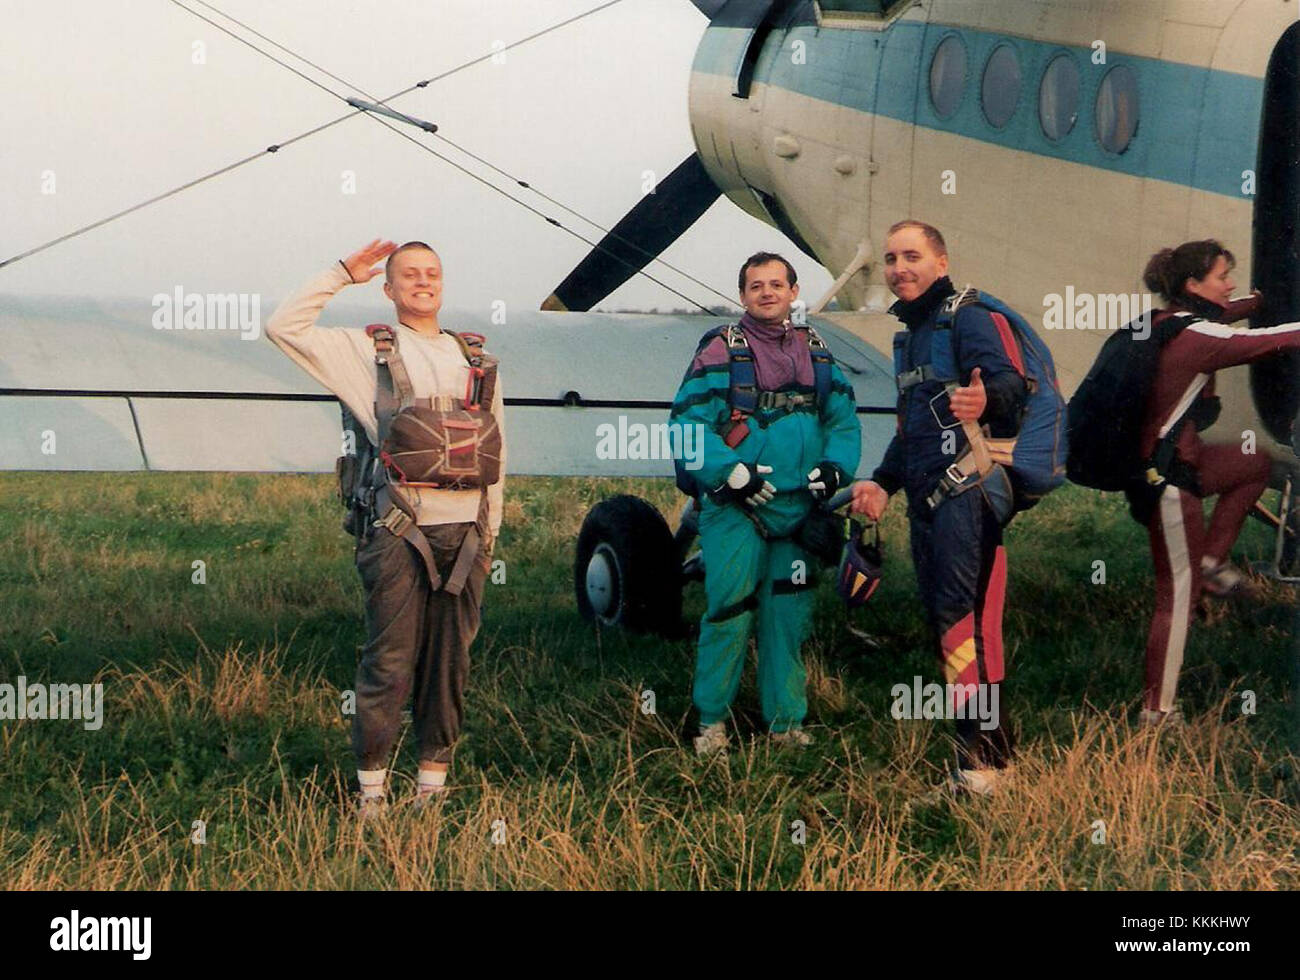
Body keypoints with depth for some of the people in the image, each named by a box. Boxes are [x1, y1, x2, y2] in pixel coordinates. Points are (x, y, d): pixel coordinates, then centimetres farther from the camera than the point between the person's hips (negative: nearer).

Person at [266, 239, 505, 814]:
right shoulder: (366, 350, 9)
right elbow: (284, 328, 1)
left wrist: (490, 531, 15)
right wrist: (341, 275, 3)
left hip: (463, 531, 3)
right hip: (398, 530, -3)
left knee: (450, 663, 6)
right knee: (389, 663, -2)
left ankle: (433, 782, 15)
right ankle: (372, 788, 7)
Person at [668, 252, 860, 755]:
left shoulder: (815, 350, 13)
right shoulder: (721, 349, -2)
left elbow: (843, 416, 16)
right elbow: (687, 422, -7)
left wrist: (836, 466, -2)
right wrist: (730, 472, -17)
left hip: (799, 507, 5)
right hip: (735, 510, -4)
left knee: (789, 614, 9)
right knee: (730, 611, -9)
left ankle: (785, 720, 19)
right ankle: (711, 719, 5)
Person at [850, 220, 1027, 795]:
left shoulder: (968, 318, -6)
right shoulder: (906, 336, 23)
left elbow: (1012, 383, -23)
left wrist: (986, 399, -45)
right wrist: (883, 482, 23)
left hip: (967, 492, -9)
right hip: (925, 499, 9)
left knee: (964, 622, -15)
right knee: (943, 622, 7)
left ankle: (985, 756, -14)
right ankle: (972, 749, 12)